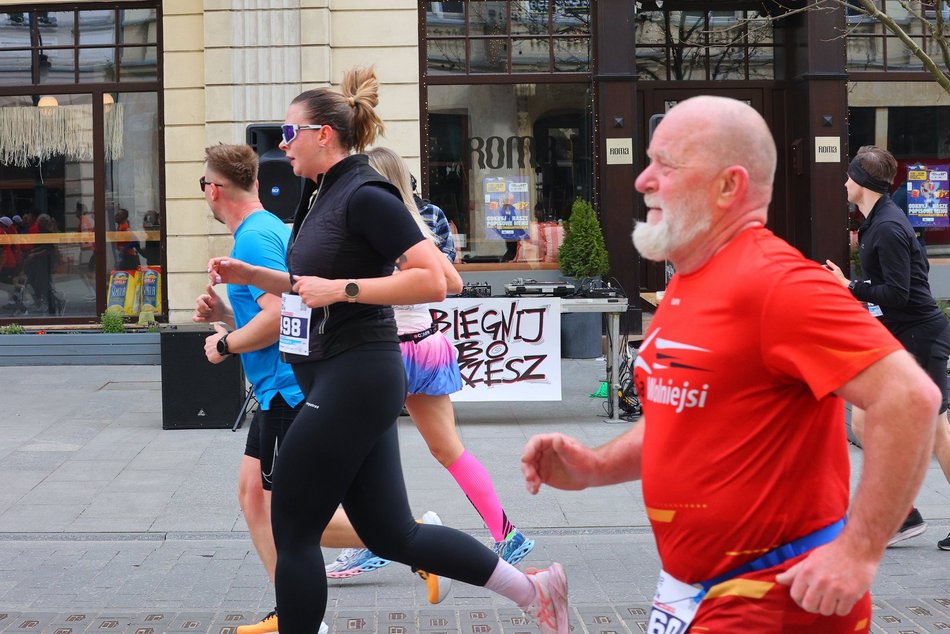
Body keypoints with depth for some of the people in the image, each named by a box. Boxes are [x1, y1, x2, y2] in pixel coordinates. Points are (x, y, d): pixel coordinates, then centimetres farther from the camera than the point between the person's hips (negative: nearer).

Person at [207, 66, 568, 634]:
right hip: (338, 379, 10)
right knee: (392, 534, 12)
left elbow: (433, 282, -21)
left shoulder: (365, 194, -14)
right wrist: (253, 276, 14)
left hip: (354, 381, -10)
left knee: (293, 530, -1)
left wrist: (341, 288, -22)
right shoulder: (329, 196, 15)